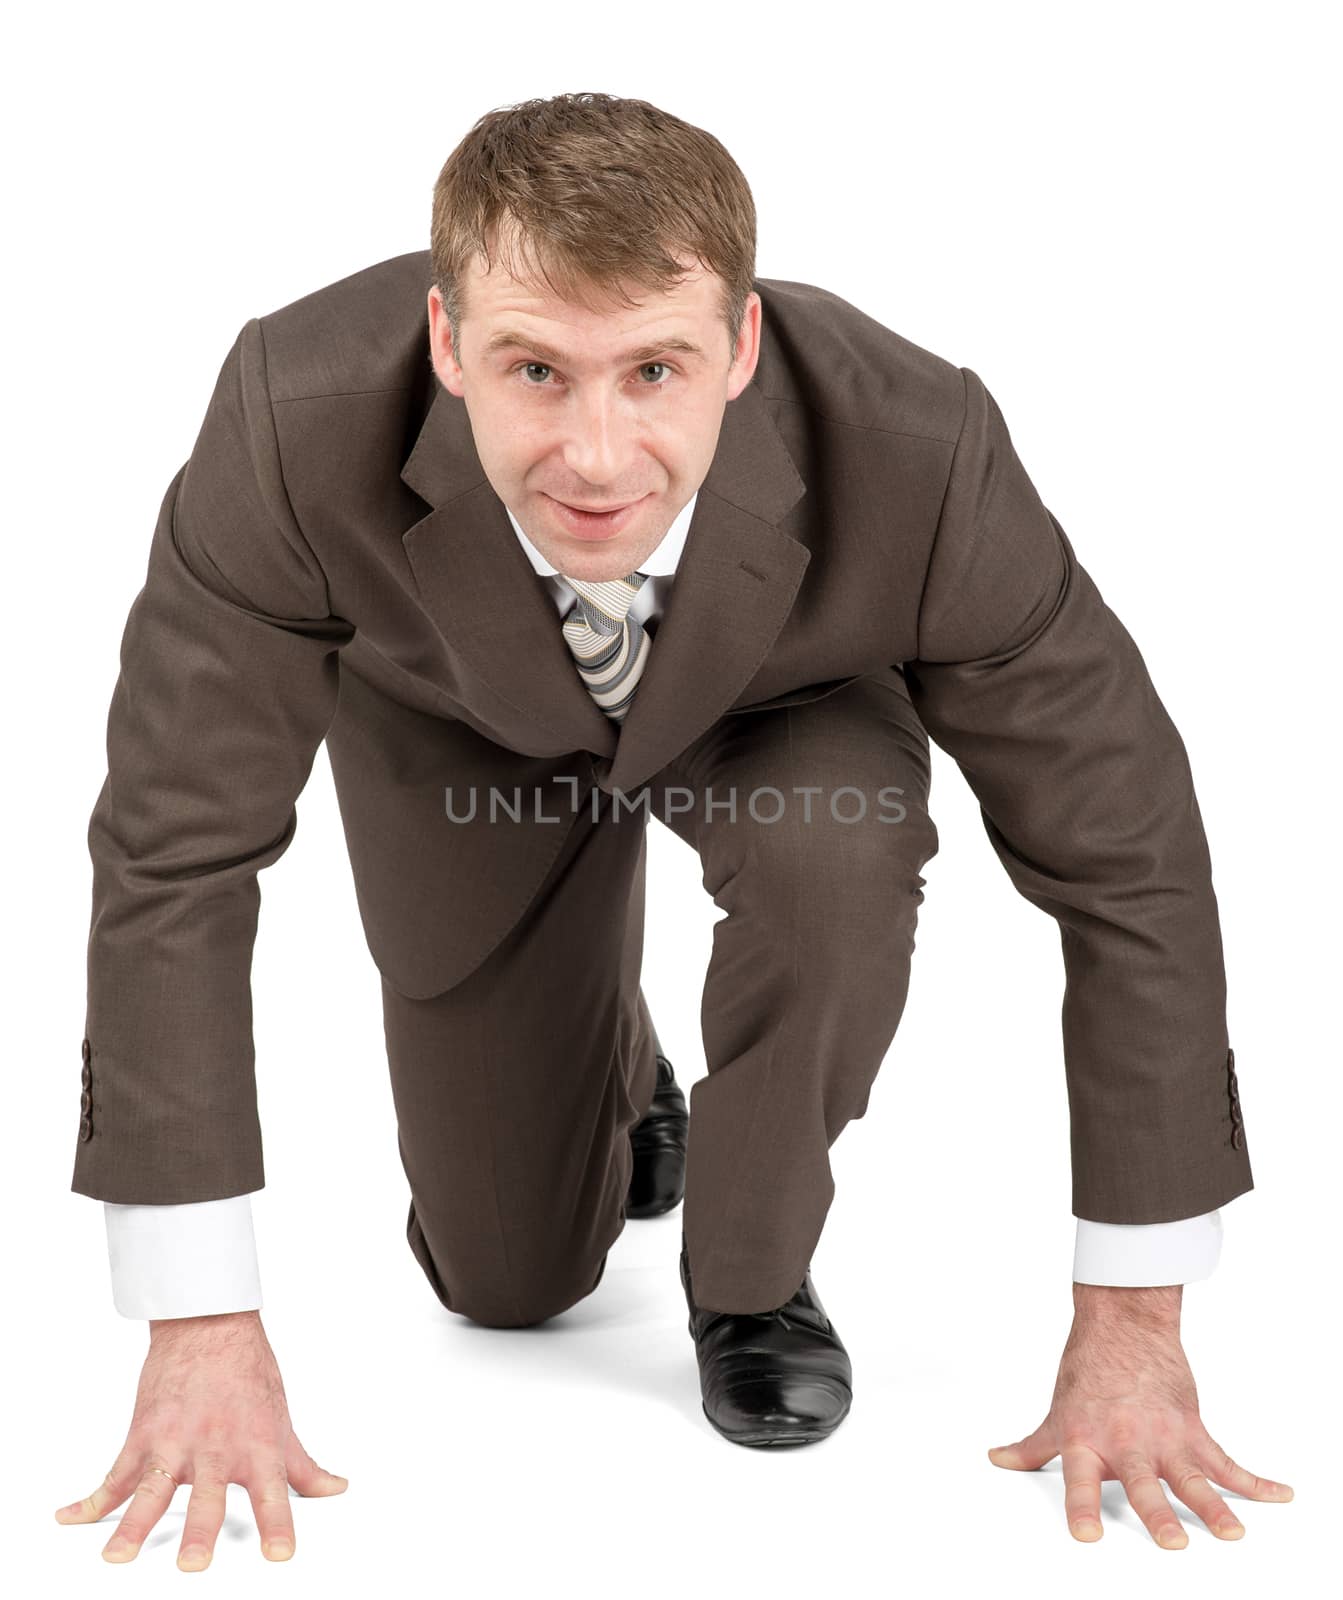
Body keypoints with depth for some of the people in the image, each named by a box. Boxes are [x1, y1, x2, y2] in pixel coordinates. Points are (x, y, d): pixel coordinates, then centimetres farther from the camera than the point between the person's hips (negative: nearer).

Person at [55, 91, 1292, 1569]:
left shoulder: (921, 458, -40)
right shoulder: (299, 421, -39)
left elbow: (1123, 856, -28)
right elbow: (177, 849, -29)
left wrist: (1131, 1325, -24)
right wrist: (201, 1333, -29)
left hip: (777, 699, 0)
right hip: (463, 731, 1)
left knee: (839, 848, -37)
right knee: (509, 1277, 5)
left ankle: (755, 1270, -7)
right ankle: (617, 1079, 40)